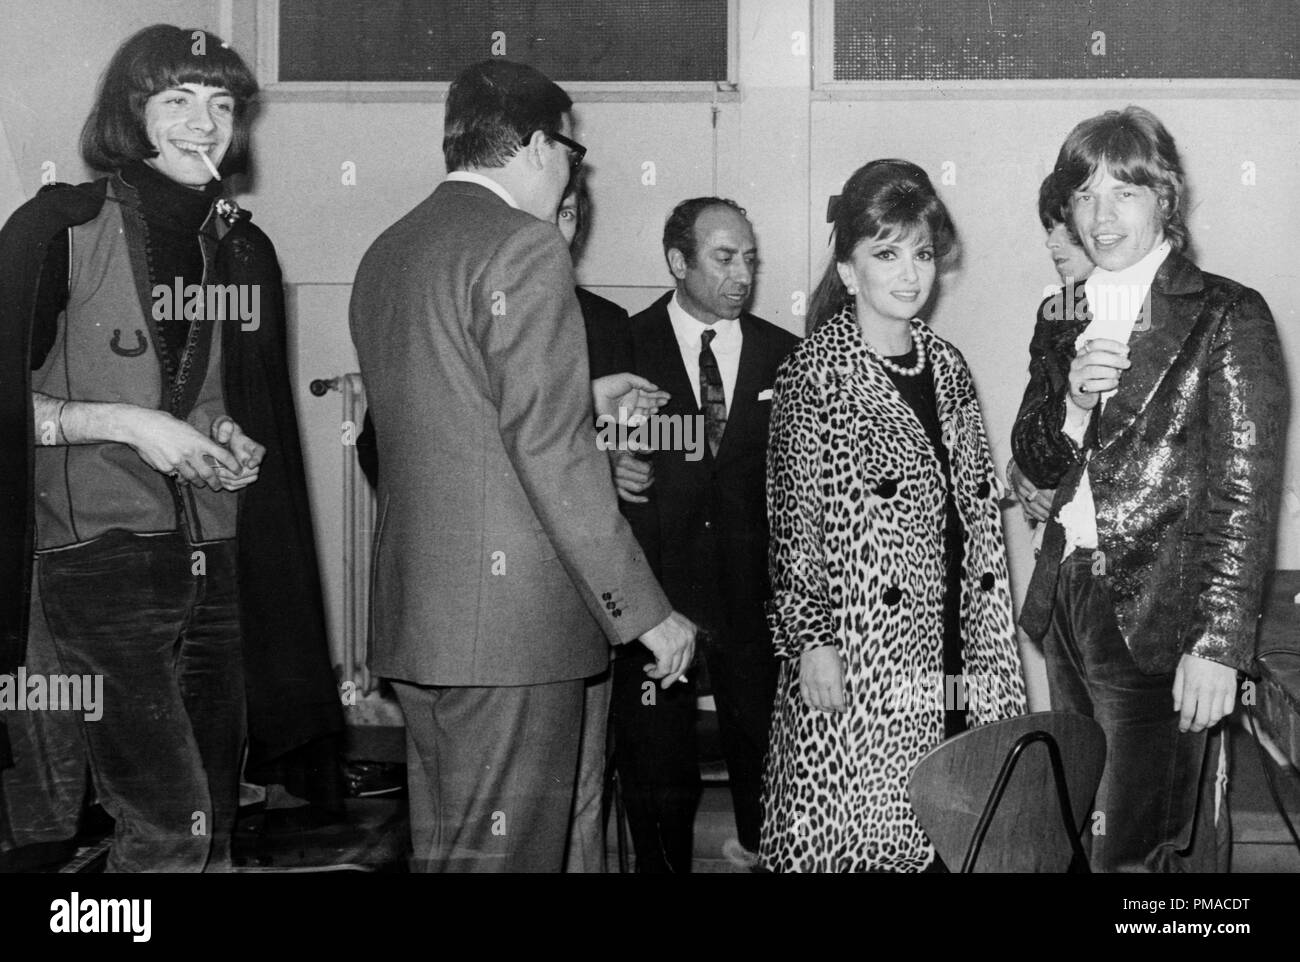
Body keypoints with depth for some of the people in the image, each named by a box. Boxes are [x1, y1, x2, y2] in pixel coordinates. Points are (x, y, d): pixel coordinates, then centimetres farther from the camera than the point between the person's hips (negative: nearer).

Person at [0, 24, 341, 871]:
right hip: (104, 555, -6)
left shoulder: (244, 248, 12)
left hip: (218, 562, 6)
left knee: (216, 823, 9)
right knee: (171, 823, -14)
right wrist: (127, 424, -14)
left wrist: (238, 448, 3)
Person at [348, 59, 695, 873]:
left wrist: (584, 400, 27)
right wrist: (647, 612, -13)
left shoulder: (386, 254, 15)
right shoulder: (525, 247, -11)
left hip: (414, 616, 9)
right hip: (509, 621, -9)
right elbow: (549, 451, -17)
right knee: (503, 853, -2)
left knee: (443, 846, 16)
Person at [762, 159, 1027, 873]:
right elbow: (794, 517, -7)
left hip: (953, 650, 6)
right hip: (859, 656, -6)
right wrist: (810, 638, -12)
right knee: (853, 834, 0)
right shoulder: (815, 373, -6)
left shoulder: (946, 364, 12)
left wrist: (990, 641, 11)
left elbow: (975, 507, 16)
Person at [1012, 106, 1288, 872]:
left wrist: (1220, 643, -16)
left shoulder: (1228, 317, -7)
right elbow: (1038, 469, 13)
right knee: (1077, 835, 12)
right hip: (1069, 611, 6)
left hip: (1159, 627, -6)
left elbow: (1246, 492, -11)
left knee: (1138, 847, -6)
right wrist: (1071, 400, -9)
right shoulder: (1063, 322, 12)